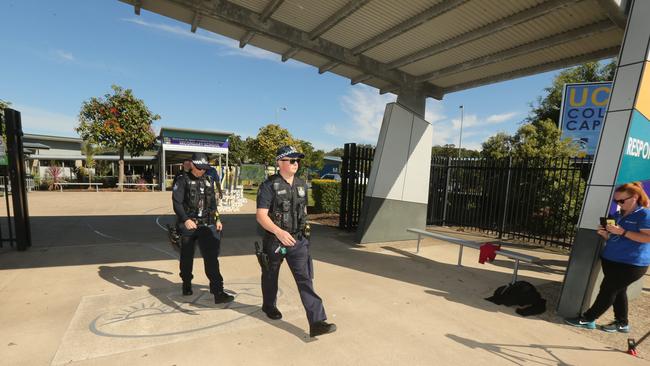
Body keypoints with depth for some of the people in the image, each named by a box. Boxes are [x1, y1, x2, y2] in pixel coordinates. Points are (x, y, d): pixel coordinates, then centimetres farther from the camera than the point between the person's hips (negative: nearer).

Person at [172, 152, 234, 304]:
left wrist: (217, 219, 12)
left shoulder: (208, 181, 12)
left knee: (212, 257, -7)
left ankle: (218, 292, -8)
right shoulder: (183, 180, -3)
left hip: (206, 225, 3)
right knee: (187, 257, 13)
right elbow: (177, 203, -12)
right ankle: (187, 285, 37)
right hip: (188, 225, -2)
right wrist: (185, 219, -24)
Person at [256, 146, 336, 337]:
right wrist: (279, 232, -33)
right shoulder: (269, 186, -13)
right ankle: (268, 305, 45)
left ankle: (317, 322, -2)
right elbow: (261, 215, -19)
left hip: (297, 241, 4)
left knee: (305, 279, -3)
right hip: (274, 240, -3)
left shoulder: (301, 185, 4)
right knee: (270, 276, 19)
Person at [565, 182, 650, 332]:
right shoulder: (618, 215, 13)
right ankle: (622, 323, 29)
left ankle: (587, 319, 6)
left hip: (631, 264, -8)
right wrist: (605, 234, -1)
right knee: (617, 291, 15)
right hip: (611, 260, 8)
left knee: (608, 290, -2)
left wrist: (622, 232, -26)